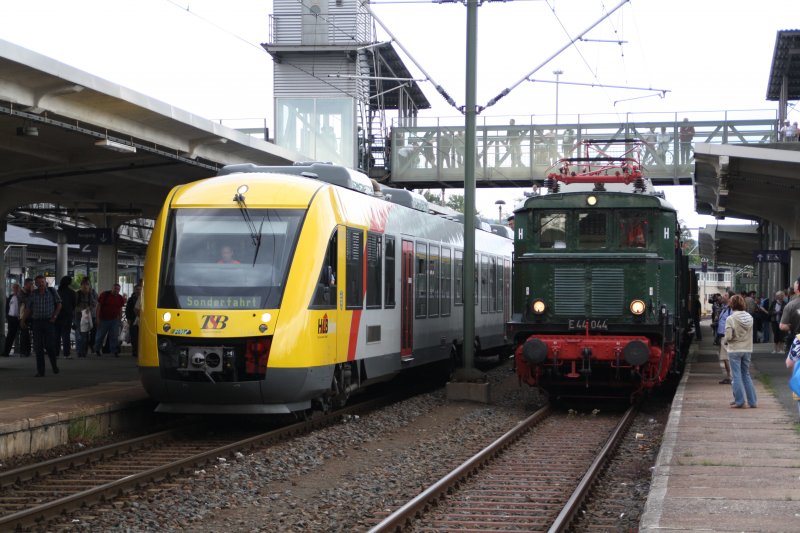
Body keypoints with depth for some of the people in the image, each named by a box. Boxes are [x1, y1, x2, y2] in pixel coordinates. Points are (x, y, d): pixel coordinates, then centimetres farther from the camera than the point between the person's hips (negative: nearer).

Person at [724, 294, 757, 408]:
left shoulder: (730, 319, -15)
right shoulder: (749, 318, -1)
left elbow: (728, 337, -17)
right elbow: (750, 334, 3)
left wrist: (726, 341, 2)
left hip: (734, 350, -5)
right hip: (747, 350, 5)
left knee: (736, 376, 3)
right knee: (746, 375, 15)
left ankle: (739, 401, 4)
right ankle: (752, 401, 14)